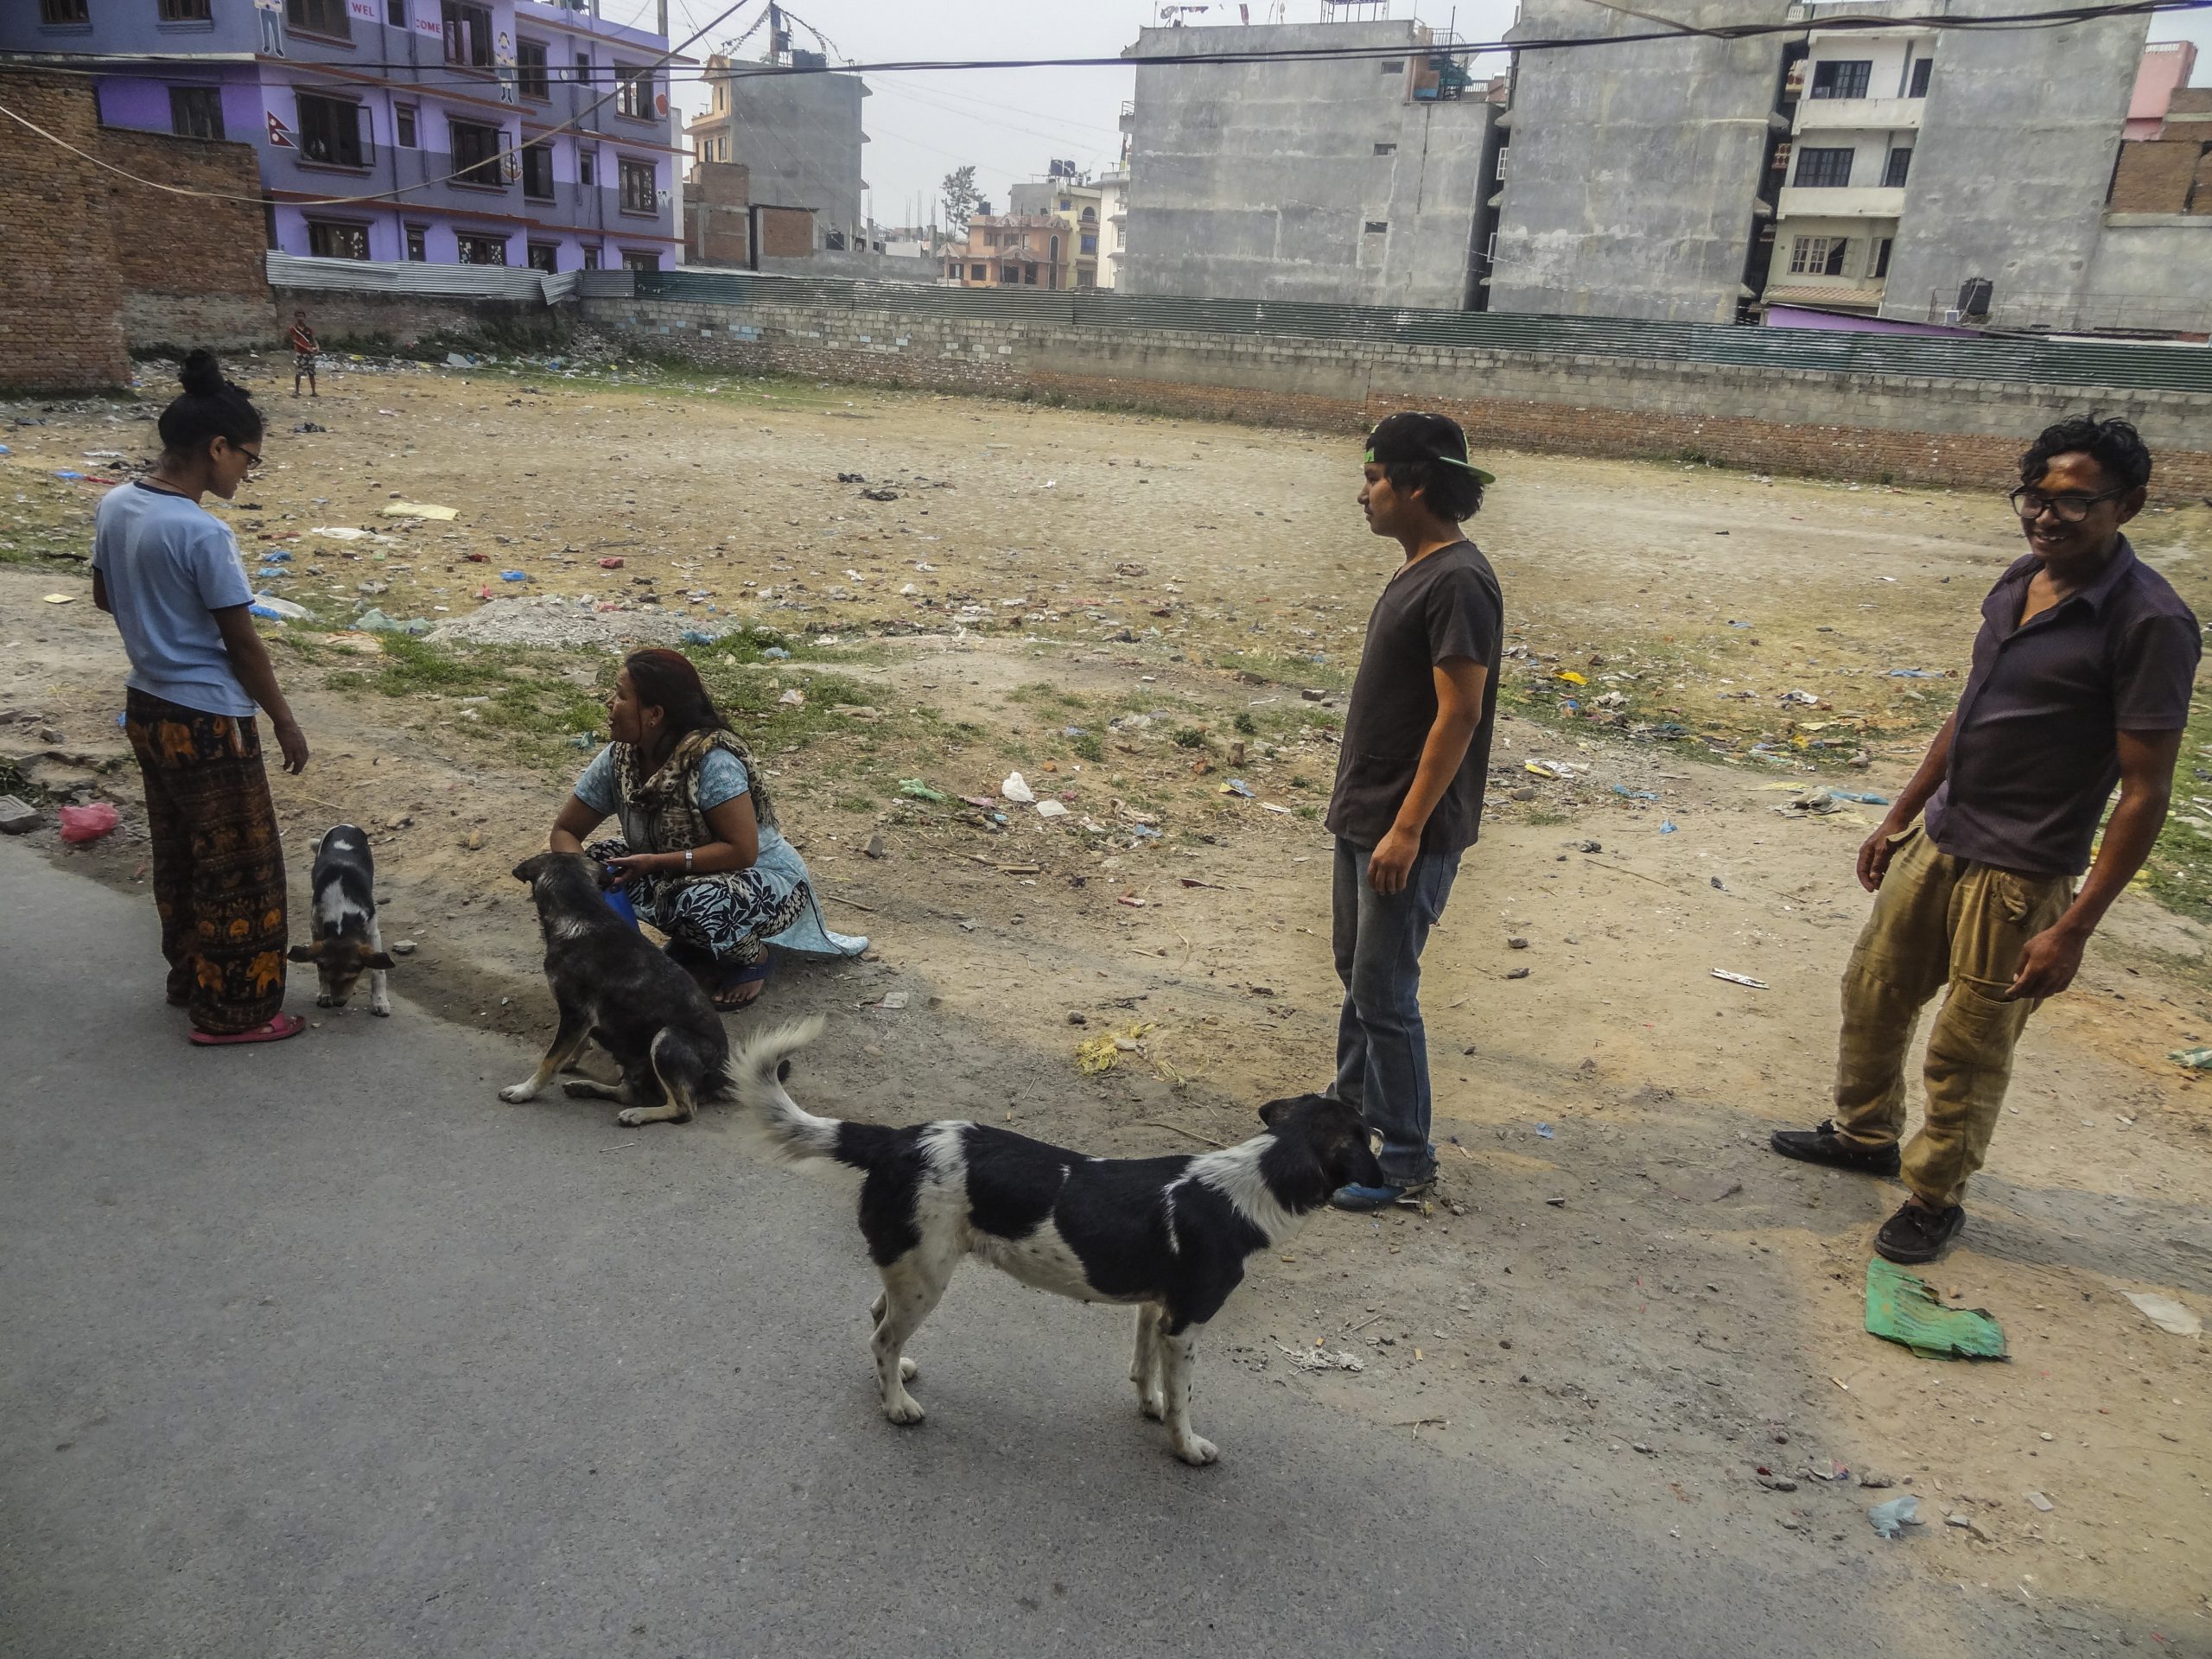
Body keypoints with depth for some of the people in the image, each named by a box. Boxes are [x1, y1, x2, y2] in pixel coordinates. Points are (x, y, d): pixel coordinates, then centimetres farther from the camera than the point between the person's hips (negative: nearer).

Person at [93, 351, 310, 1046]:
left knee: (177, 852, 22)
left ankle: (190, 974, 38)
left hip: (145, 705, 9)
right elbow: (242, 643, -18)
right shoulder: (203, 533, -24)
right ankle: (233, 1010, 14)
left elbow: (105, 597, 15)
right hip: (208, 720, -9)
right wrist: (285, 722, -8)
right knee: (239, 865, 4)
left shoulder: (114, 506, 1)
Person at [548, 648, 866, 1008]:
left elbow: (742, 851, -30)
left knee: (695, 902, -36)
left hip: (767, 882, -7)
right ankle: (691, 946, 8)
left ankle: (753, 958, -2)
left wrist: (654, 863, -34)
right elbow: (565, 831, 0)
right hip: (685, 878, 7)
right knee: (601, 861, -11)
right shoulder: (617, 760, -10)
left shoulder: (712, 760, -30)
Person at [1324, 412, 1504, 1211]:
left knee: (1384, 991, -2)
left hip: (1408, 829, -10)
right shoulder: (1417, 570, 11)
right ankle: (1351, 1103, 37)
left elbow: (1459, 714, -23)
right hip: (1362, 813, 10)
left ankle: (1404, 1157, 12)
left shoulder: (1458, 581, -20)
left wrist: (1407, 829, -23)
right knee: (1356, 966, 20)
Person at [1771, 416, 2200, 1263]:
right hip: (1935, 842, 7)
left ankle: (1934, 1196, 28)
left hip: (2017, 877, -7)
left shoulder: (2149, 622, -19)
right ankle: (1864, 1132, 43)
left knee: (1966, 1052, 7)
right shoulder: (2021, 580, 4)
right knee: (1872, 993, 20)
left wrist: (2074, 927, -19)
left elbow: (2145, 793, -18)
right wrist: (1900, 816, 18)